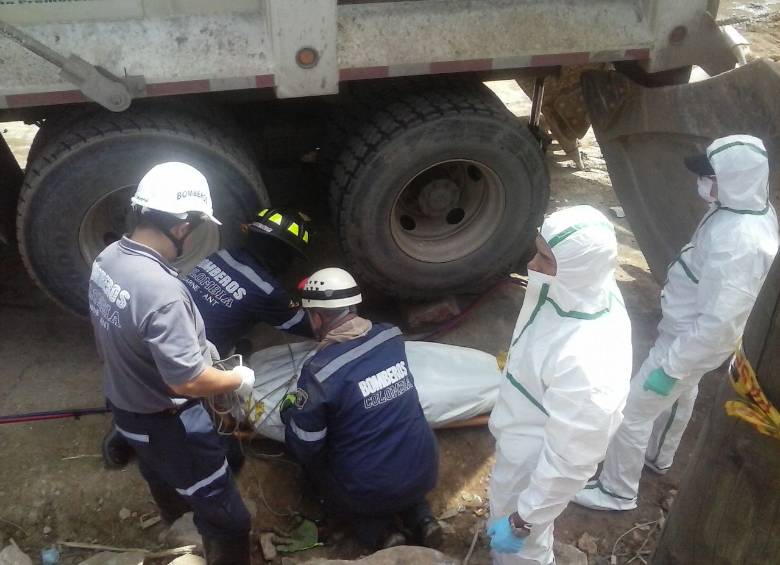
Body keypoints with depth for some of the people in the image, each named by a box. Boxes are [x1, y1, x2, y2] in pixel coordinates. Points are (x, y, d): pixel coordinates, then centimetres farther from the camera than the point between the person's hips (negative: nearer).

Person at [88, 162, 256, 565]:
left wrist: (193, 342, 8)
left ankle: (174, 514, 66)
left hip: (124, 404, 10)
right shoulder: (161, 290, -37)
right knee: (226, 519, 6)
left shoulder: (107, 258, -8)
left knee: (161, 472, 38)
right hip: (166, 422, -9)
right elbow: (187, 381, -31)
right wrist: (239, 379, -14)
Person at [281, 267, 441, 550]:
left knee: (310, 453, 20)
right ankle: (419, 516, 16)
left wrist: (290, 412, 10)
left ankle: (377, 530, 9)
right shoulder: (392, 336, -6)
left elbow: (304, 448, -9)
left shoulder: (319, 372, -21)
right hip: (425, 472, 5)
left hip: (372, 491, -5)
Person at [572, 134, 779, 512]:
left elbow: (719, 323, -34)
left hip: (690, 340, -10)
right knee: (679, 397, 30)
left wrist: (670, 367, -25)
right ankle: (657, 456, 55)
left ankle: (617, 491, 23)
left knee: (633, 409, 4)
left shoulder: (738, 242, -36)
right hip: (690, 331, 10)